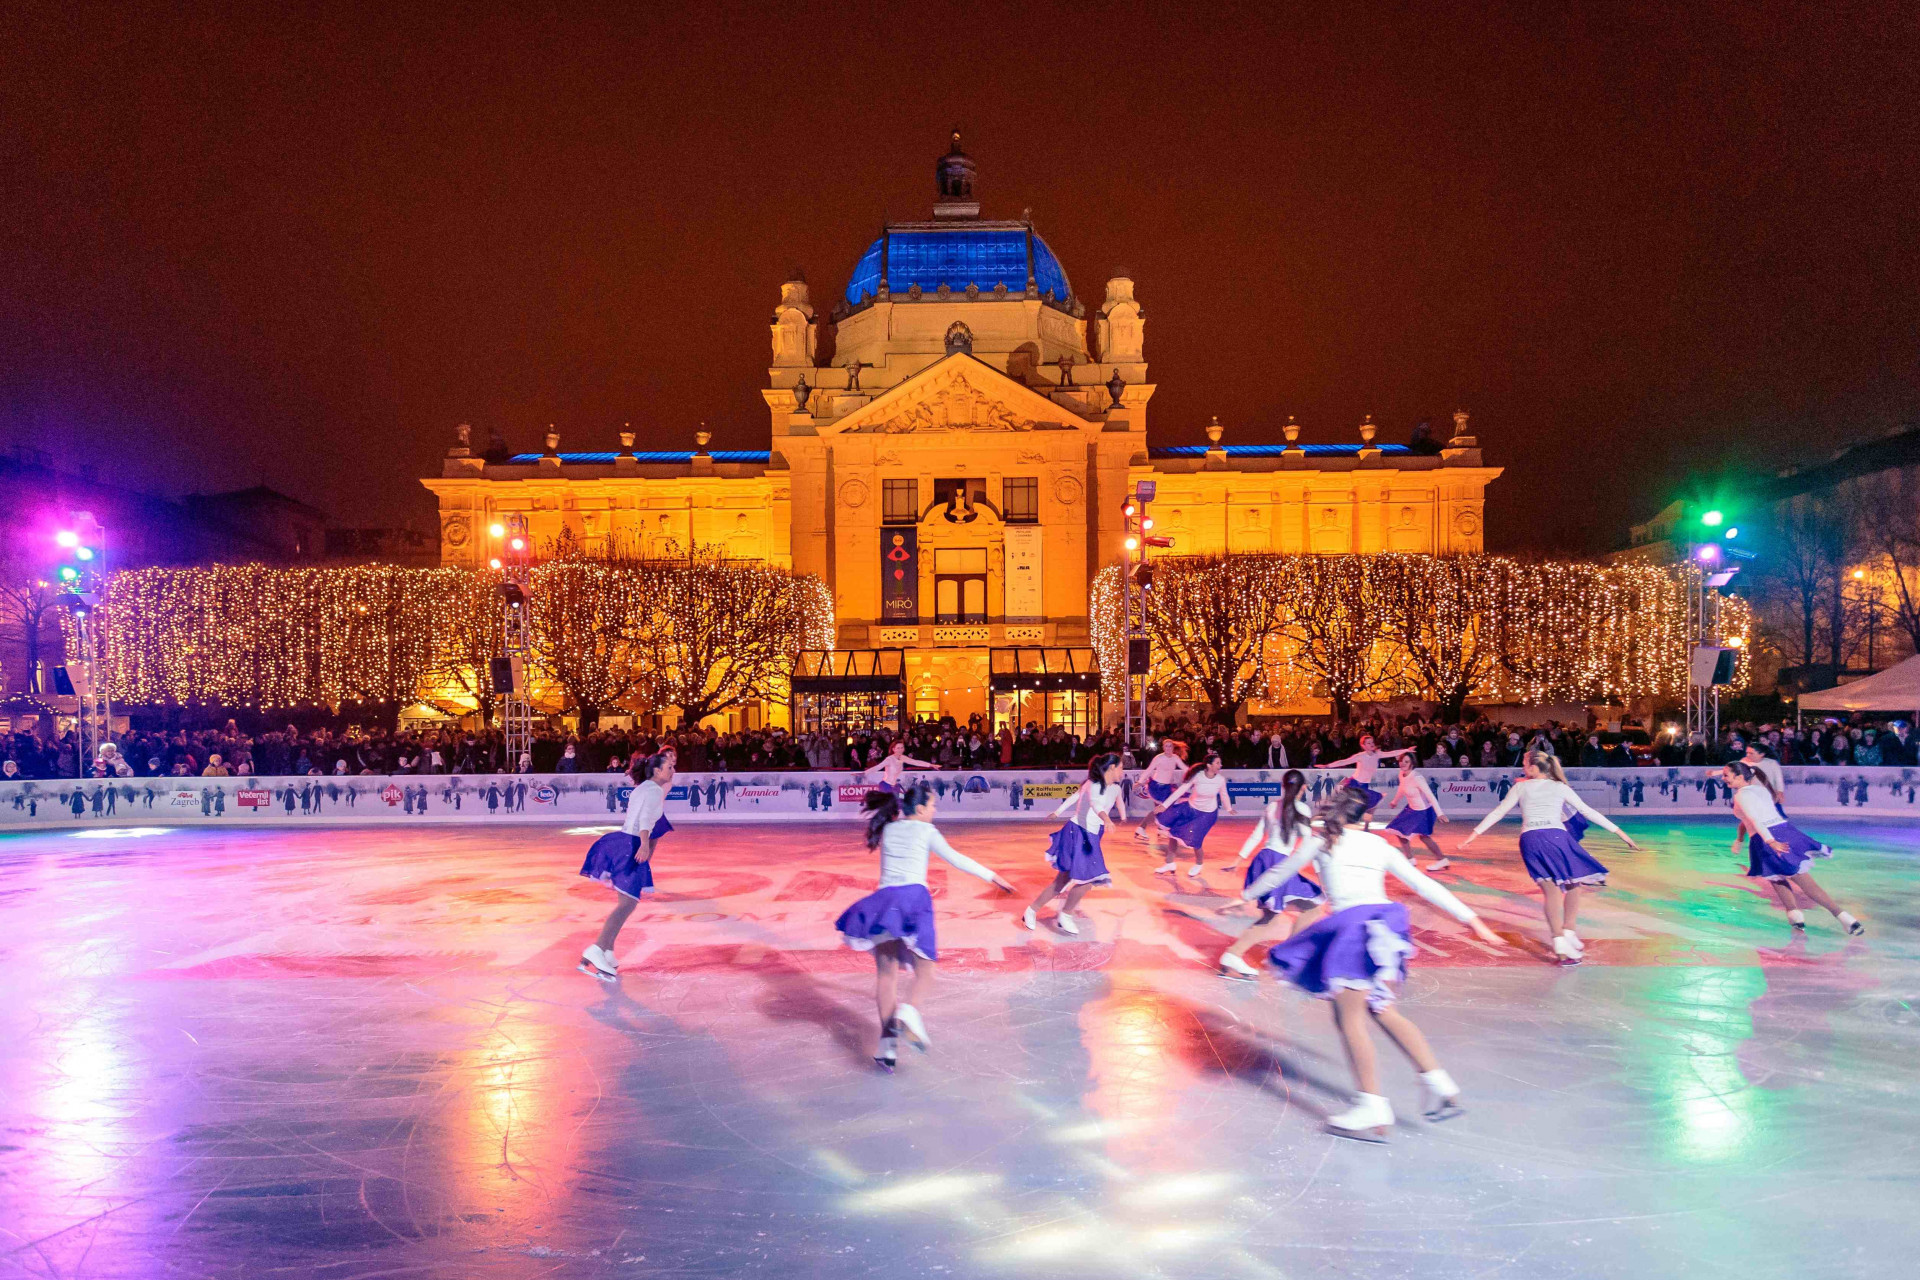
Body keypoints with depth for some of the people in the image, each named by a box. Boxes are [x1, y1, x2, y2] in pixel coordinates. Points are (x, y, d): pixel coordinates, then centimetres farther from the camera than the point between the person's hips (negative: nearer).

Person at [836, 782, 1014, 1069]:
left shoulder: (888, 829, 20)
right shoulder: (926, 831, 8)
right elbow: (955, 859, 3)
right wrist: (992, 876, 7)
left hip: (884, 898, 4)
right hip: (913, 897, -3)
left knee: (886, 972, 3)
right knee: (923, 963, 7)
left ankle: (887, 1040, -9)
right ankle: (910, 1007, -23)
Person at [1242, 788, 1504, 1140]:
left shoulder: (1321, 842, 13)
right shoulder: (1380, 845, 21)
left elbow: (1278, 873, 24)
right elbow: (1425, 885, 21)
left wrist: (1246, 896, 39)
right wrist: (1471, 919, 25)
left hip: (1351, 924, -5)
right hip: (1386, 921, 6)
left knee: (1350, 1017, -4)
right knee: (1382, 1011, 16)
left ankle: (1373, 1110, -11)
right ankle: (1440, 1085, 9)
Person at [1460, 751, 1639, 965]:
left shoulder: (1521, 787, 17)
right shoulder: (1560, 787, 16)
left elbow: (1498, 812, 15)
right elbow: (1587, 811, 15)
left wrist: (1475, 833, 18)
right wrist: (1618, 831, 19)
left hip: (1530, 838, 1)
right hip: (1556, 835, -1)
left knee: (1551, 891, 1)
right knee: (1573, 884, 18)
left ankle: (1560, 943, -13)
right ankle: (1568, 932, 6)